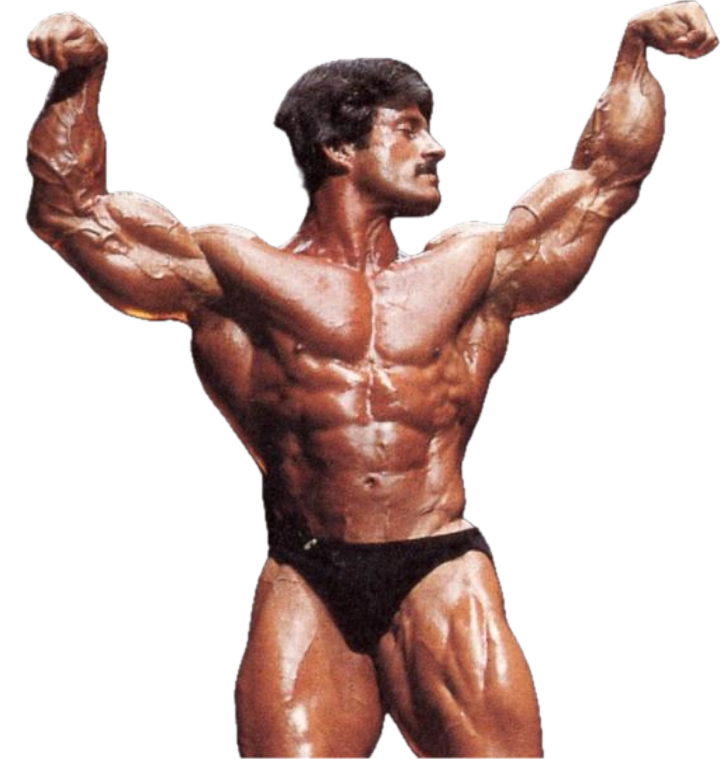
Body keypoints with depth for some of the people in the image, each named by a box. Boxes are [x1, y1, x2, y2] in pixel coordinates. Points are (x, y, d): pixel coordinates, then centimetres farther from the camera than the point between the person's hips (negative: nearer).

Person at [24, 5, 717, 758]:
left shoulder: (475, 265, 22)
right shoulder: (234, 272, 13)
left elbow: (606, 177, 30)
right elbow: (68, 212, 12)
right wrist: (81, 78, 2)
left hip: (443, 577, 2)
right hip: (303, 585, -1)